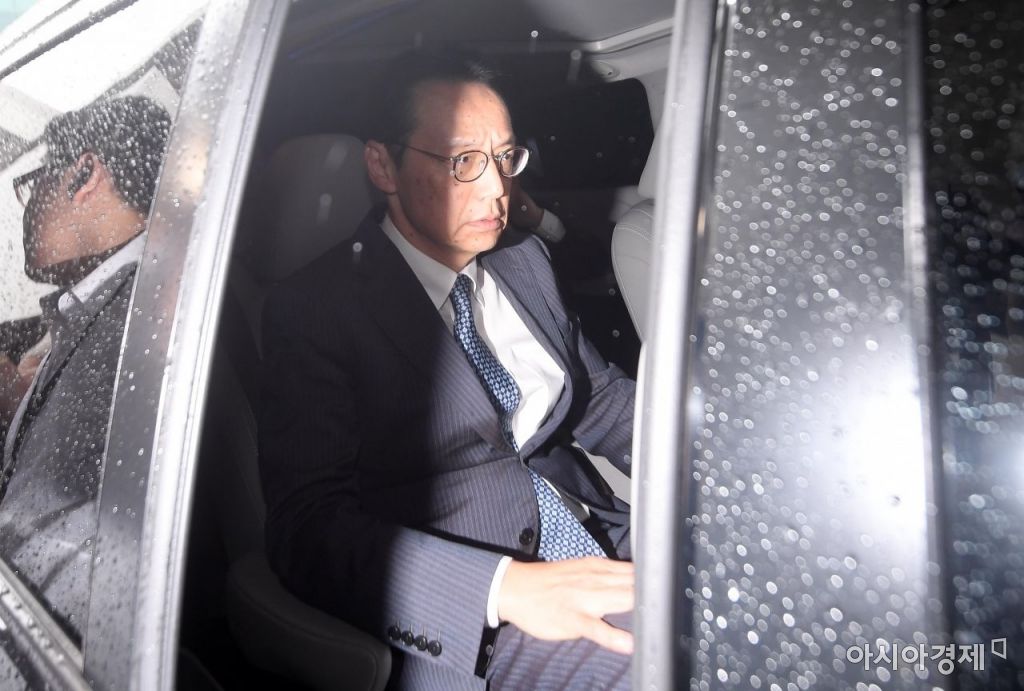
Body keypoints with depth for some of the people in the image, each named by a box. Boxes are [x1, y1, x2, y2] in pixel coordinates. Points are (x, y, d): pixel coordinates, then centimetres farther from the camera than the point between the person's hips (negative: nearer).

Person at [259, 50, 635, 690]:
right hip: (474, 624, -7)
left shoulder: (525, 259, 12)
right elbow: (308, 525, -14)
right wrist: (504, 588, -26)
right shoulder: (314, 309, -7)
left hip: (605, 547, 7)